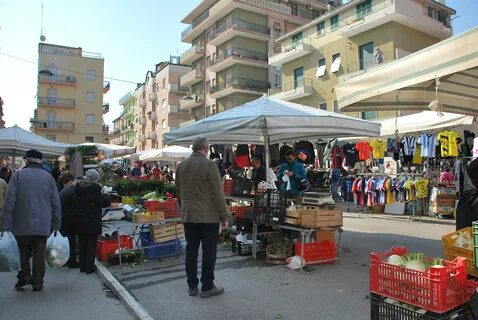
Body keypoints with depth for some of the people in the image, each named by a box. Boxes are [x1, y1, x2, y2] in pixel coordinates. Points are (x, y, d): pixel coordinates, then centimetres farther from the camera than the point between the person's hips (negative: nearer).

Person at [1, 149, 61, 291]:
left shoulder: (18, 175, -3)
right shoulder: (48, 177, 3)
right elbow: (56, 204, 3)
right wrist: (56, 224, 9)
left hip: (22, 224, -1)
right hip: (43, 225, 1)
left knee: (23, 252, 19)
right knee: (39, 253, 8)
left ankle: (25, 276, 18)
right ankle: (37, 283, 14)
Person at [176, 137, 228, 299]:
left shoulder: (181, 166, 7)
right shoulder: (209, 164, -13)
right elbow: (218, 193, -14)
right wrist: (223, 216, -8)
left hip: (188, 216, 6)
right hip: (208, 216, -6)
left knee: (191, 249, 12)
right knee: (209, 251, 4)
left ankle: (192, 285, 21)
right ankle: (207, 287, 12)